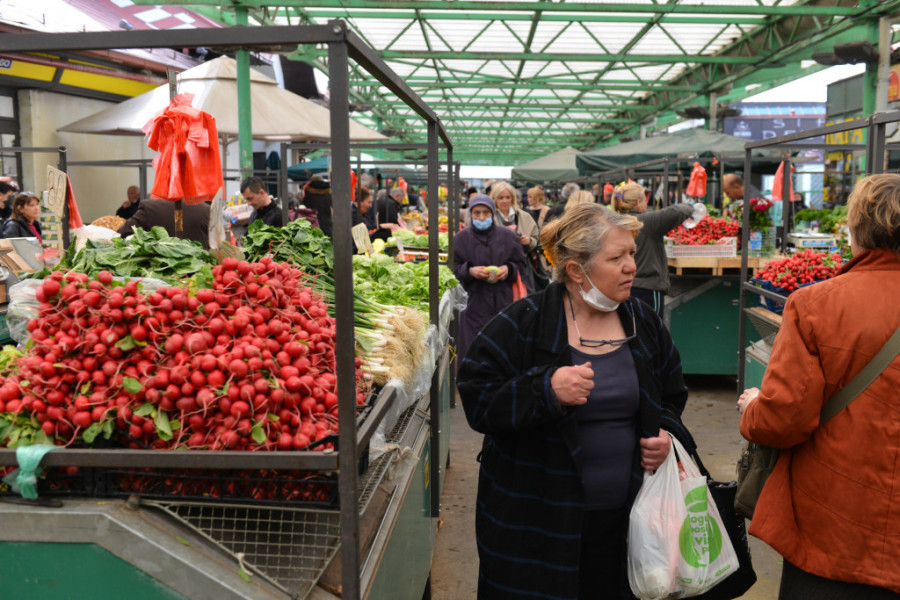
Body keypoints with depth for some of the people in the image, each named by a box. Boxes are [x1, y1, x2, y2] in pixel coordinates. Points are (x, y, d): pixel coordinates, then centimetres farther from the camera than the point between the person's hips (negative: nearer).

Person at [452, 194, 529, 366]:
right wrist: (470, 271, -15)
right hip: (474, 303, 0)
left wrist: (509, 269, -11)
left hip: (503, 301, 1)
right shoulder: (461, 238, 4)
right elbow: (455, 268, 5)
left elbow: (521, 264, 10)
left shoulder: (508, 236, 5)